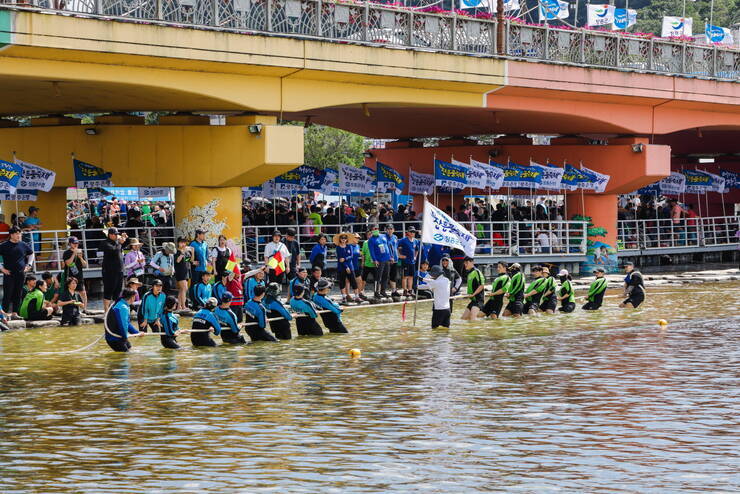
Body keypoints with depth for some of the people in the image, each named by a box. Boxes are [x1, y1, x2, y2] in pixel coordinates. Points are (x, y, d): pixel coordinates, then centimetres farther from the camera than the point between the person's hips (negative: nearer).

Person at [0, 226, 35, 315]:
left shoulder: (23, 245, 7)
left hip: (21, 274, 4)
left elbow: (31, 254, 25)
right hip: (9, 274, -4)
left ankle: (15, 312, 14)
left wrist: (28, 265, 14)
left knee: (18, 294, 7)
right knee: (7, 294, -6)